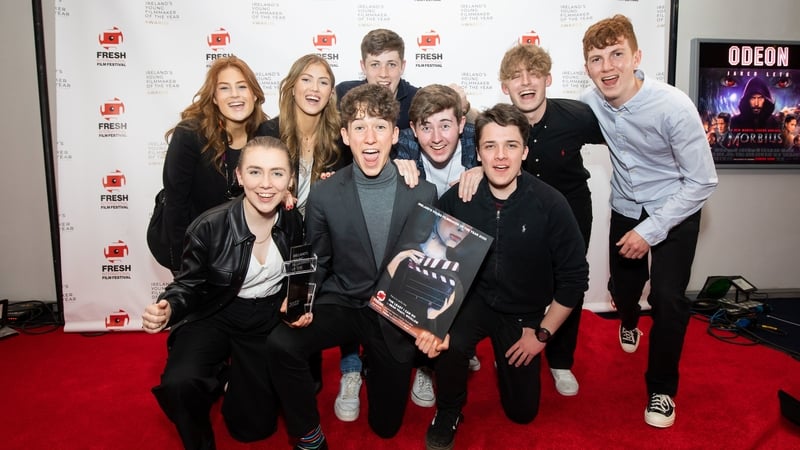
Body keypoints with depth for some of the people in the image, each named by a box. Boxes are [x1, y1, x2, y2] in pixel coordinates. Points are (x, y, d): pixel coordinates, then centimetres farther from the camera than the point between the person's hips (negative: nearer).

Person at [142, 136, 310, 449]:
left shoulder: (294, 222, -11)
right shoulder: (209, 226, -21)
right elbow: (188, 284, -9)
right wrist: (167, 308, -30)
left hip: (268, 317, 2)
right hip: (215, 315, -2)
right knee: (179, 384, -32)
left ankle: (239, 379, 40)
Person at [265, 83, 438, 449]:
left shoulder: (423, 194, -9)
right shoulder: (323, 194, -9)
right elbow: (316, 264, 1)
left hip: (396, 313, 1)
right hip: (340, 304, 0)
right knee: (281, 344, -31)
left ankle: (367, 362, 44)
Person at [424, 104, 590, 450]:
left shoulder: (550, 204, -20)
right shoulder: (456, 200, -17)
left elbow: (574, 277, -11)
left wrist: (542, 333, -8)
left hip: (524, 313, 1)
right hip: (472, 299, 0)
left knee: (522, 411, 8)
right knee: (449, 341, -33)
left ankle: (507, 356, 41)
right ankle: (448, 411, 0)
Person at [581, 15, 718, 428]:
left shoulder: (673, 106, -28)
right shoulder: (591, 102, -16)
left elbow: (702, 182, -20)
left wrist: (650, 231, -21)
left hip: (675, 212, -4)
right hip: (626, 209, 4)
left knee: (668, 300, -13)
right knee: (622, 287, 15)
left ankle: (661, 388, 12)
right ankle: (629, 321, 54)